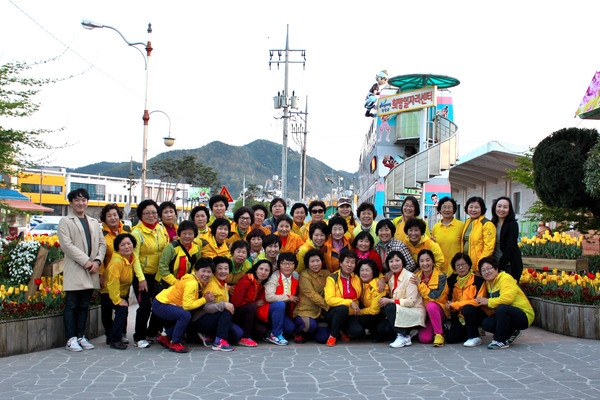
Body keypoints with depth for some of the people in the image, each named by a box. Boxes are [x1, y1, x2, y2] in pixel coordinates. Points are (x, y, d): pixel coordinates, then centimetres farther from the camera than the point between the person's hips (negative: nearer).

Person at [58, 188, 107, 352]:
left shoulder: (94, 222, 18)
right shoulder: (65, 222, 1)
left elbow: (102, 243, 13)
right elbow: (67, 245, -10)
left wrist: (97, 261, -5)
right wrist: (86, 262, -14)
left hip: (91, 271, 5)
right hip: (74, 271, -5)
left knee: (84, 306, 10)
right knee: (71, 306, -1)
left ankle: (81, 337, 16)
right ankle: (71, 338, 3)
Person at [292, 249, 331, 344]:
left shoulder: (326, 274, 9)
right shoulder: (304, 275, -8)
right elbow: (312, 294, -15)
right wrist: (328, 306, -20)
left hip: (321, 312, 5)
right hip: (305, 310, -5)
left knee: (323, 338, -12)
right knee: (311, 325, -35)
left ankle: (309, 332, 23)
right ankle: (299, 332, 1)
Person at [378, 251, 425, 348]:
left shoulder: (409, 277, -13)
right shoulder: (391, 279, 9)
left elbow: (411, 301, -19)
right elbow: (392, 299, 11)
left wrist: (390, 301, -20)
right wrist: (385, 301, -10)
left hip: (415, 312, -7)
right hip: (400, 313, 7)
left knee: (389, 308, -28)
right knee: (381, 328, -14)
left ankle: (403, 337, -17)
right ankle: (406, 333, 7)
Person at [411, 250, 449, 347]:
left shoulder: (440, 276, -13)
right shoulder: (417, 276, 0)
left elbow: (435, 296, -21)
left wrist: (420, 284, -19)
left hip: (440, 311, -3)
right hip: (424, 312, 3)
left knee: (430, 306, -38)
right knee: (424, 338, -19)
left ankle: (439, 334, -20)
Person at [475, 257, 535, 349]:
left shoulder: (505, 278, -17)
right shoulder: (488, 283, 9)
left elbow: (507, 298, -33)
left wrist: (488, 301, -21)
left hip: (524, 316, -8)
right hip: (505, 315, 8)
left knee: (501, 308, -36)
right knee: (486, 324, -15)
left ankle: (501, 340, -19)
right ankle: (511, 333, 11)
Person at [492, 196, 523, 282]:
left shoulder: (513, 224, -6)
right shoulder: (493, 224, 10)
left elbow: (510, 248, -13)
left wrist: (500, 265, -16)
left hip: (509, 266, -5)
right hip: (494, 264, 5)